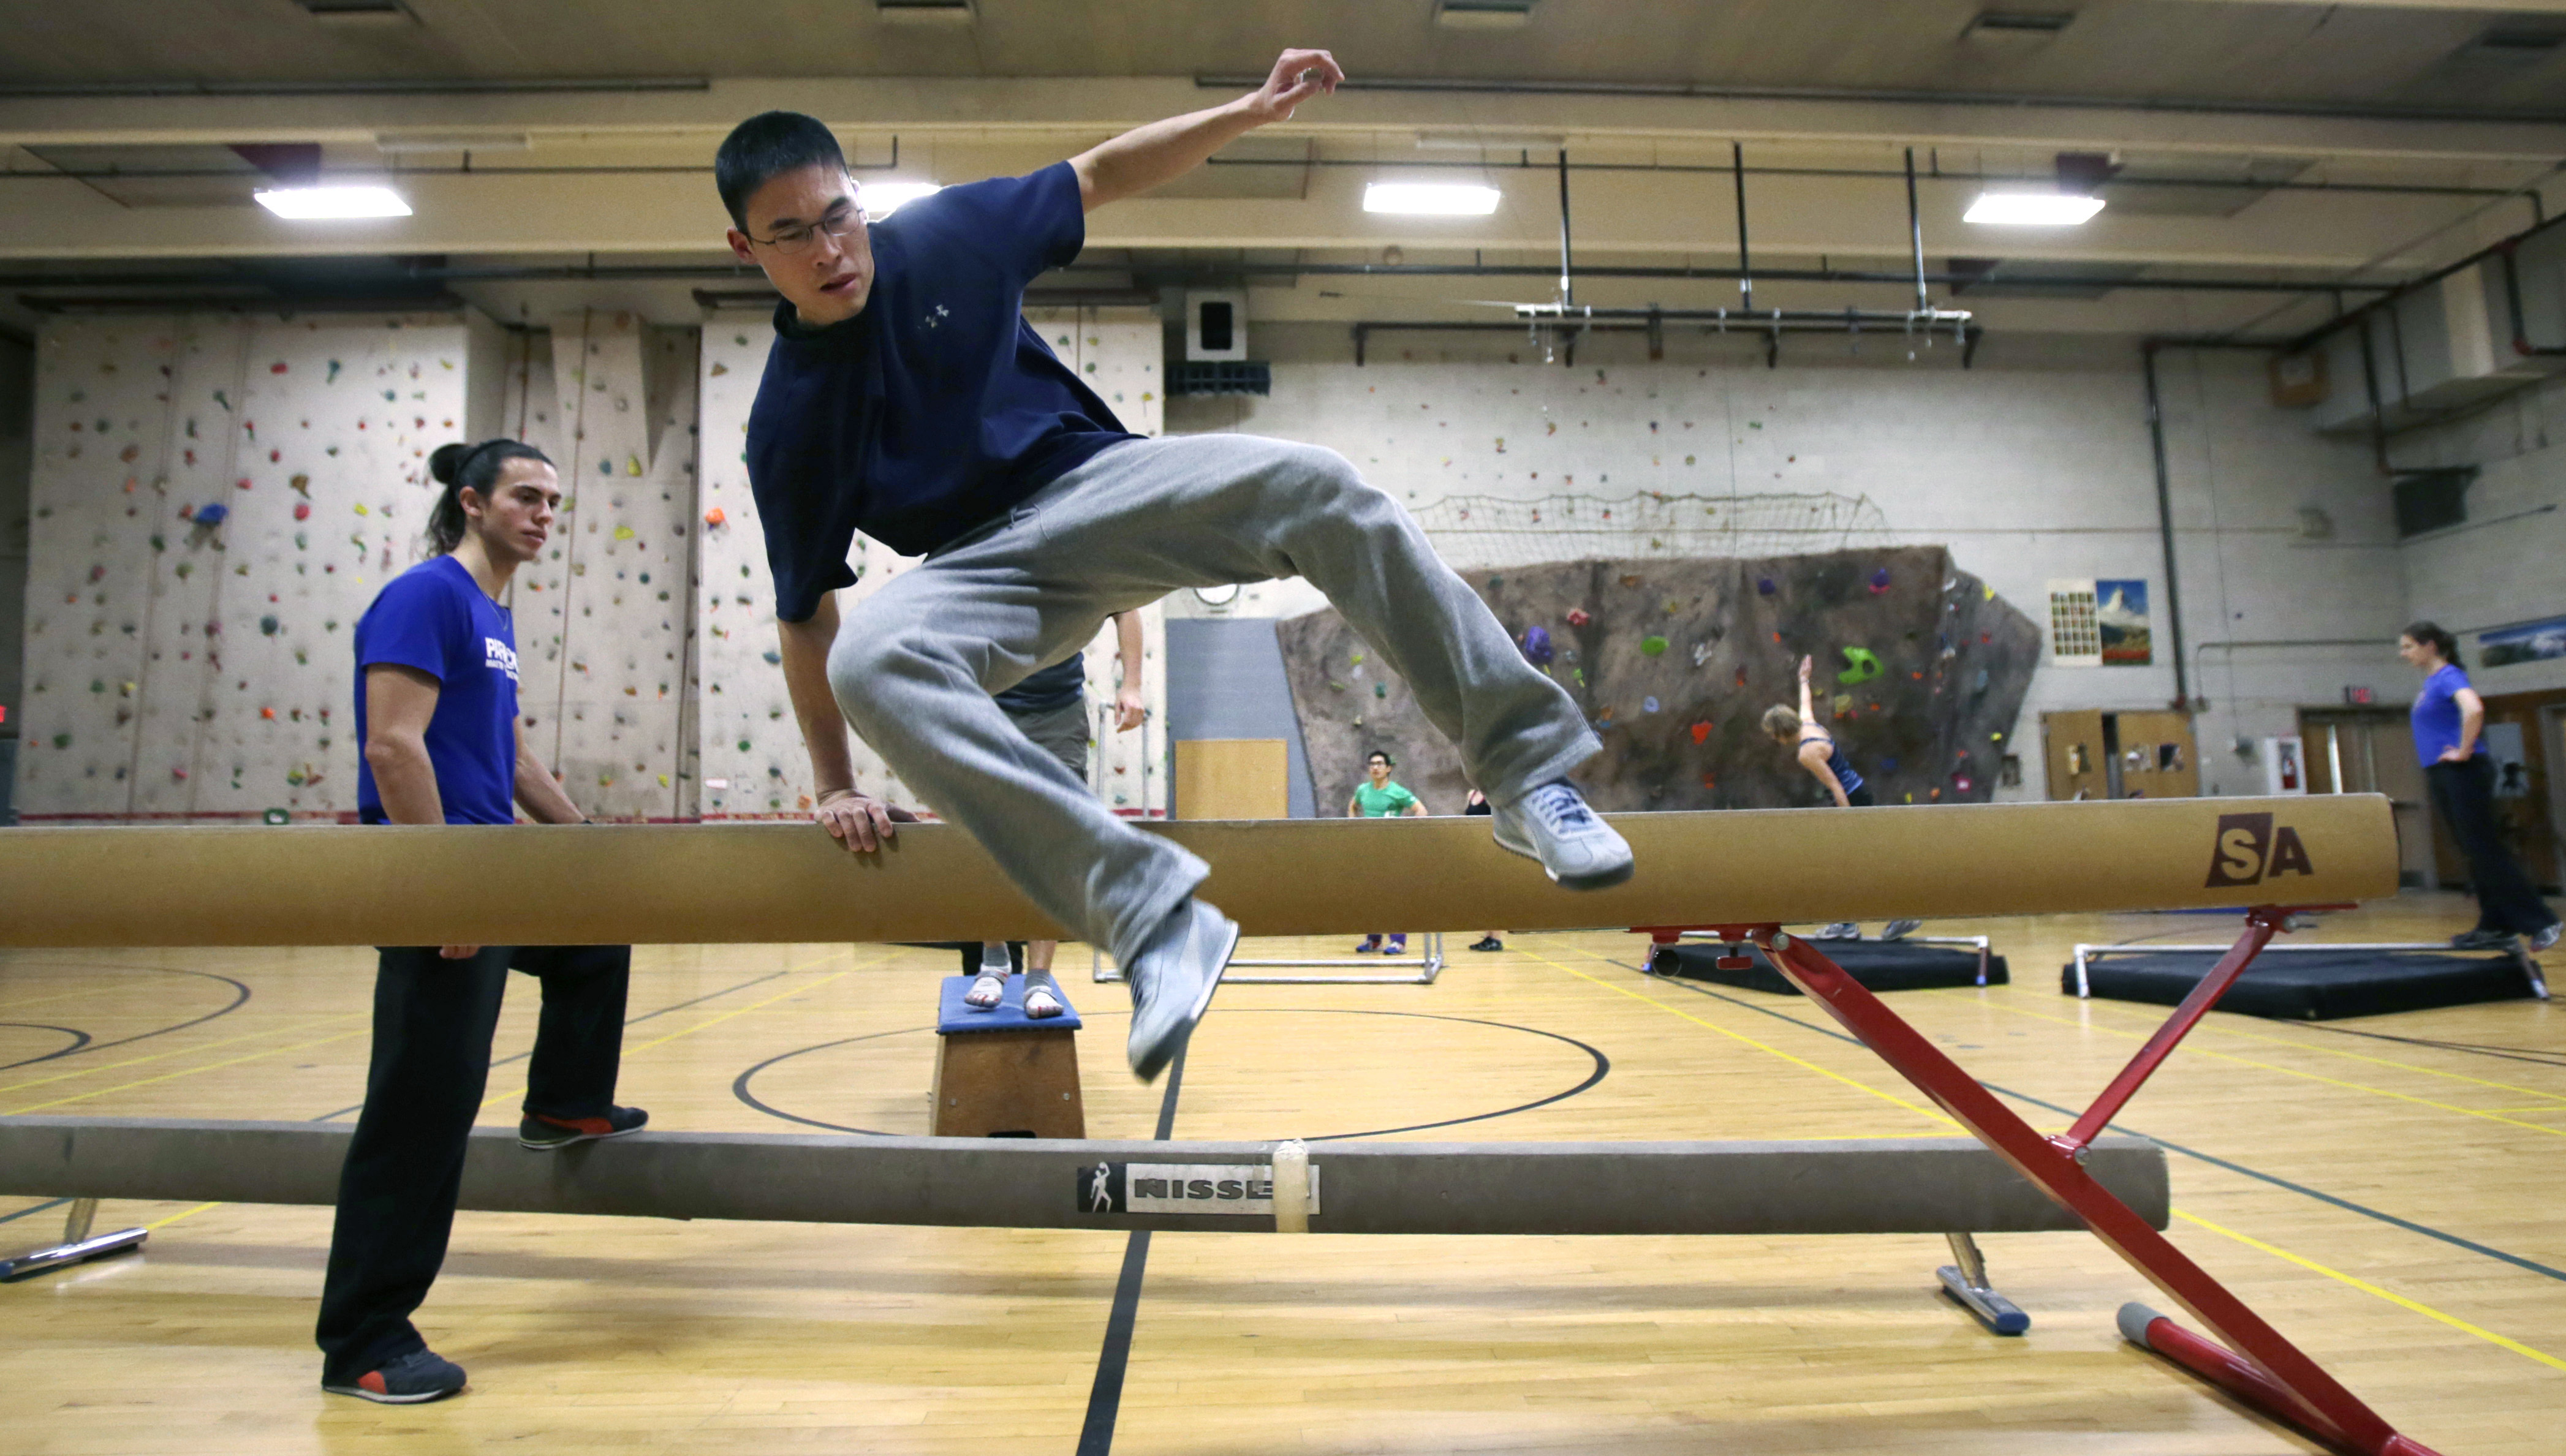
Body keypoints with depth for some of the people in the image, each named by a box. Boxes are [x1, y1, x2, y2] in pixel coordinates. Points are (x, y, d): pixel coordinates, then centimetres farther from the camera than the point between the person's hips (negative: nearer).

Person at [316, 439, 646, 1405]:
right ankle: (362, 1343, 7)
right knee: (425, 1109, -5)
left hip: (495, 870, 10)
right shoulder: (427, 596, -13)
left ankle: (565, 1107, 41)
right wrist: (448, 885, -23)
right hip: (440, 884, -10)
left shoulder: (493, 618, 15)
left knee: (600, 935, 28)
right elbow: (392, 747, -22)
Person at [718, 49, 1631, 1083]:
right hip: (989, 565, -1)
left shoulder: (945, 236, 0)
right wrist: (833, 785, -2)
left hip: (1103, 484, 1)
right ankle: (1154, 919, -39)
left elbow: (1098, 177, 11)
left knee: (1314, 487, -25)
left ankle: (1527, 770, -21)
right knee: (866, 661, -33)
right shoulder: (785, 424, -4)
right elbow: (804, 612, 0)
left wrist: (1249, 112, 1)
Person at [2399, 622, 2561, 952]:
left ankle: (2540, 923, 0)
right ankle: (2495, 927, 15)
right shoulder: (2430, 683, 15)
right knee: (2475, 852, 10)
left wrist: (2464, 752, -23)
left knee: (2487, 850, -7)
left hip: (2462, 774, -9)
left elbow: (2474, 709, -32)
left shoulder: (2448, 677, -12)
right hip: (2442, 777, 9)